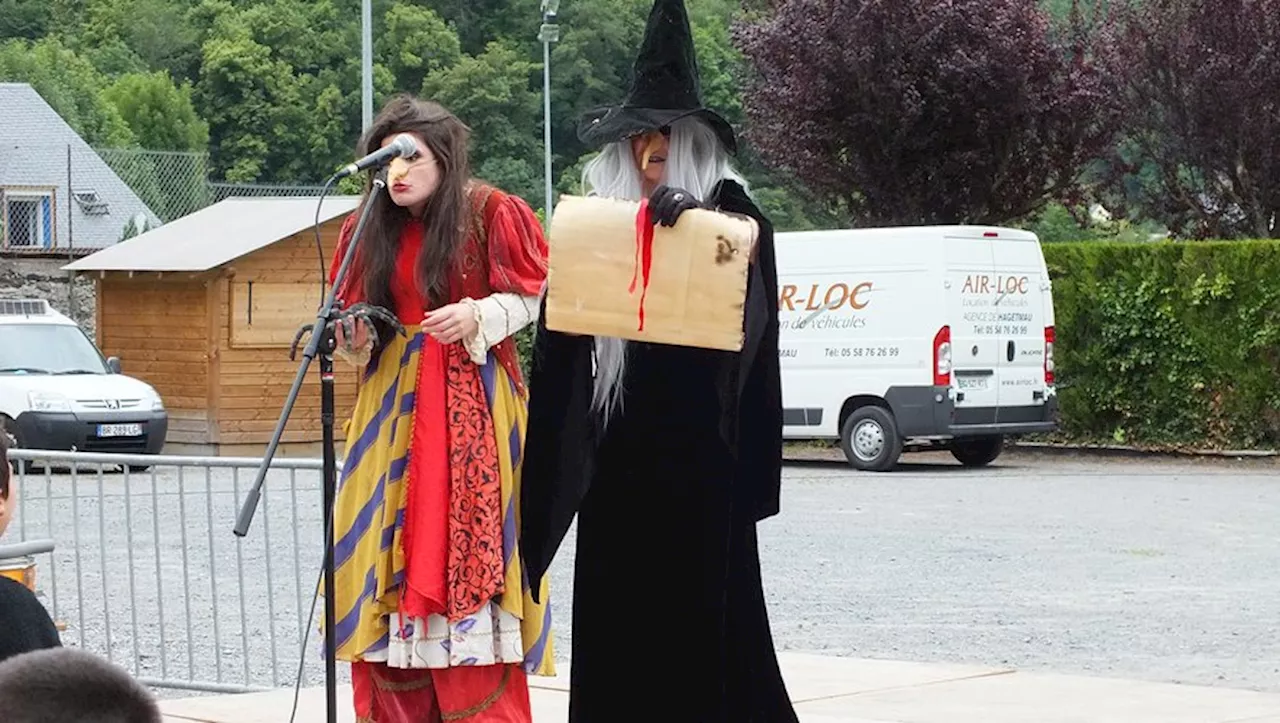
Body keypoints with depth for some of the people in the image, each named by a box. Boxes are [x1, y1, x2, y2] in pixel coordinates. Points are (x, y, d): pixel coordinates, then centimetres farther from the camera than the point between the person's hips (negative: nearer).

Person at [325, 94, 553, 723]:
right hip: (394, 399, 4)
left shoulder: (491, 214, -5)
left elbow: (527, 298, -1)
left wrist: (477, 318, -17)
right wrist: (355, 337, -7)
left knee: (470, 544, -7)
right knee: (390, 541, 1)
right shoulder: (369, 231, 8)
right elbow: (357, 325, 14)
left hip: (472, 399, -4)